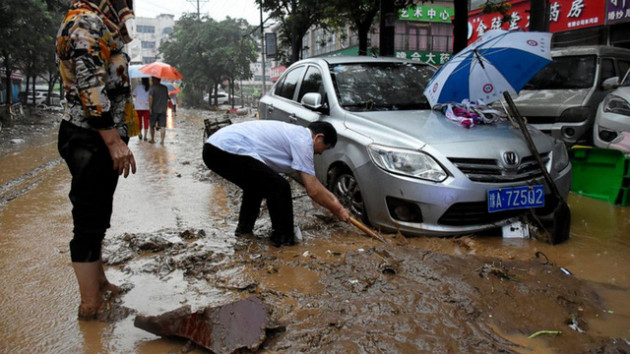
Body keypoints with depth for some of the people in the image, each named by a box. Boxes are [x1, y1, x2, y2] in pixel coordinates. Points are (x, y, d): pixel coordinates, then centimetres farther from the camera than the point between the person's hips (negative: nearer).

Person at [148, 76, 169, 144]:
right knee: (163, 126, 0)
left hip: (154, 110, -3)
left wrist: (150, 108, -14)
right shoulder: (165, 88, 8)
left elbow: (150, 98, -17)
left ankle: (152, 139, 20)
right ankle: (162, 140, -7)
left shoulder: (152, 88, -7)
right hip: (163, 110, 3)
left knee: (152, 125, 12)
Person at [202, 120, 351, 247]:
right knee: (280, 188, -3)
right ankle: (283, 238, 12)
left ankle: (244, 229, 36)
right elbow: (313, 190, -3)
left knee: (256, 184, 31)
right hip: (228, 151, -10)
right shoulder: (303, 140, -4)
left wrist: (332, 199, 35)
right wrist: (337, 210, 11)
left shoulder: (295, 133, 24)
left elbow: (311, 180, 33)